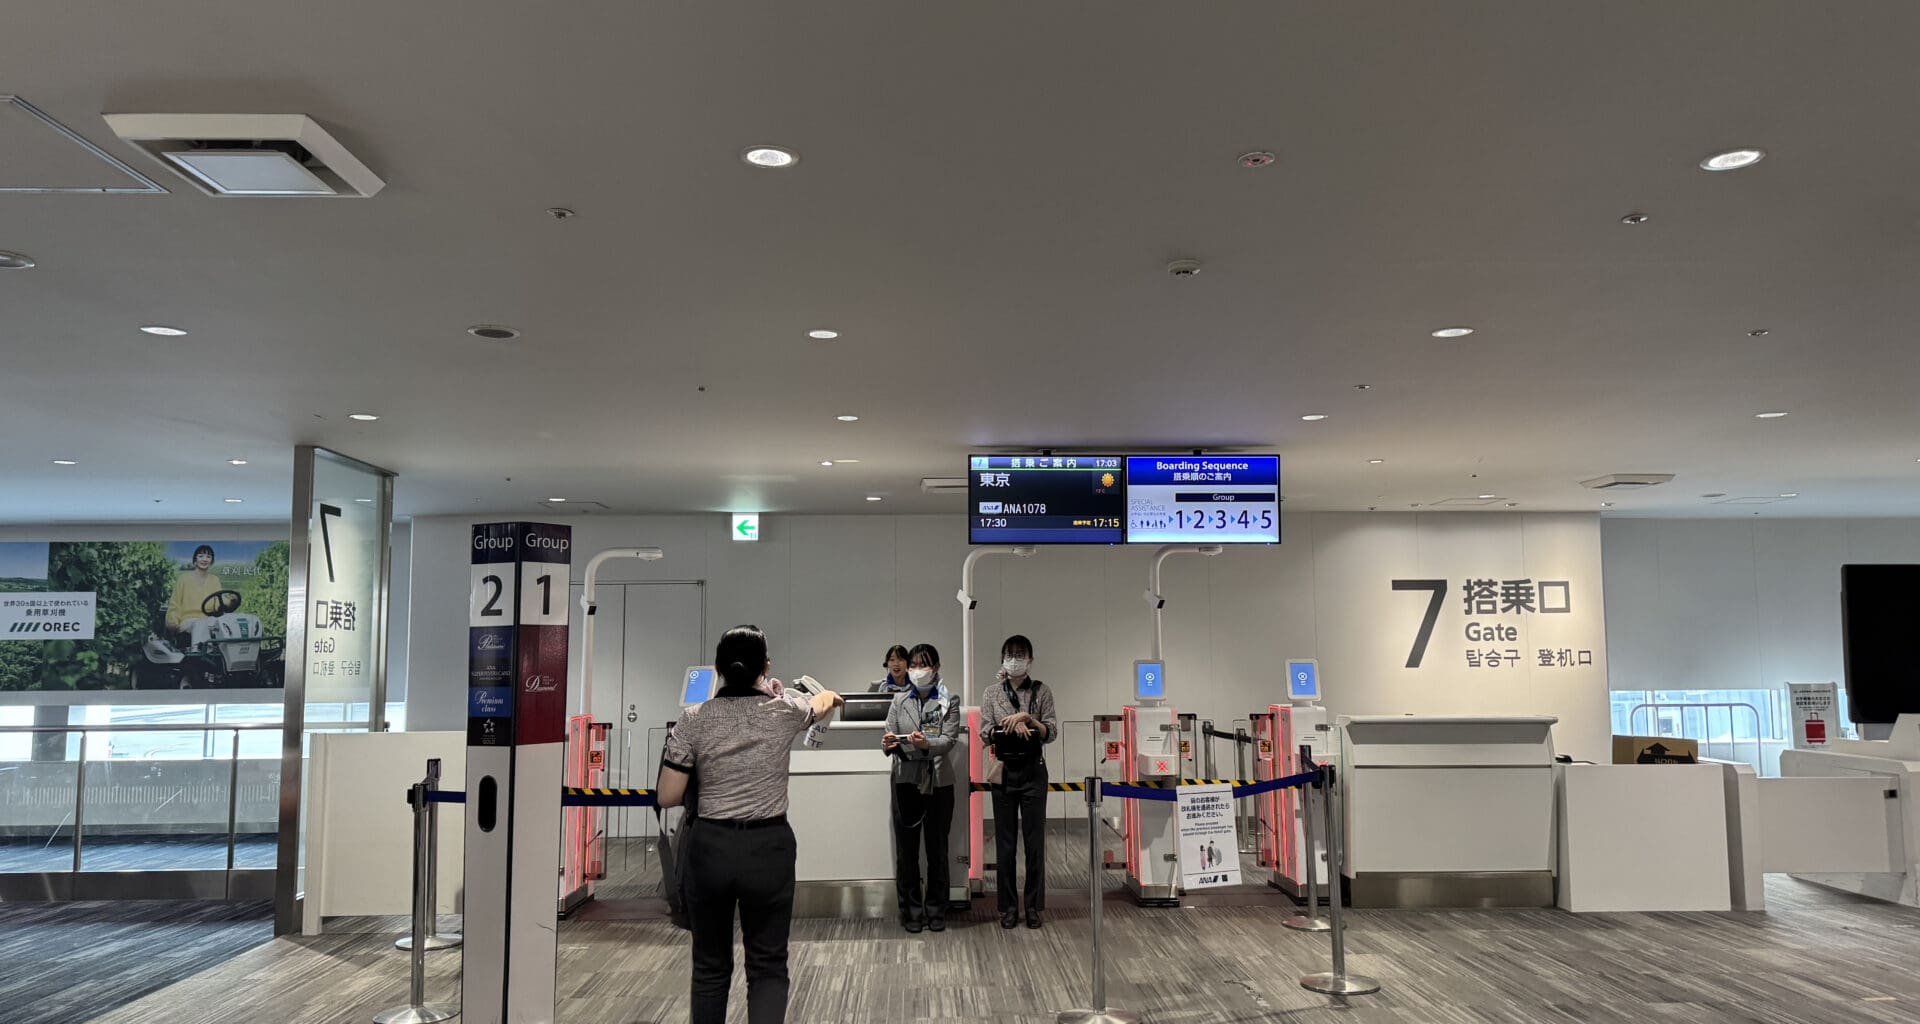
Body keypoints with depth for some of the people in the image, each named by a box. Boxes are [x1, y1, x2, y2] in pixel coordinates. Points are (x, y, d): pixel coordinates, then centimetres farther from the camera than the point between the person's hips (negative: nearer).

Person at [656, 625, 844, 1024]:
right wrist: (830, 696, 46)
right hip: (768, 847, -1)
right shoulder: (783, 711, -3)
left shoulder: (693, 719, -5)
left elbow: (667, 798, -3)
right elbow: (820, 706, 22)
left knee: (710, 965, 17)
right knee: (767, 965, 7)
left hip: (710, 846, 1)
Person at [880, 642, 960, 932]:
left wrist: (927, 744, -30)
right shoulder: (900, 700, 9)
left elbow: (949, 740, -10)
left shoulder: (948, 701, 2)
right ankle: (912, 910, 14)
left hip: (938, 782, -1)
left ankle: (936, 910, 18)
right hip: (906, 781, 2)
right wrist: (888, 744, -21)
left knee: (937, 849, 7)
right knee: (906, 850, 3)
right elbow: (890, 738, 3)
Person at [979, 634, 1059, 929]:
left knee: (1034, 839, 1)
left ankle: (1033, 905, 10)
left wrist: (1027, 718, -18)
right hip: (1004, 771, 1)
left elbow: (1051, 733, -3)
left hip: (1033, 771, -1)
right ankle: (1008, 905, 11)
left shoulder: (1041, 691, 3)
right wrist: (1012, 725, -16)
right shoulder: (992, 693, 6)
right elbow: (984, 735, -1)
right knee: (1005, 840, 3)